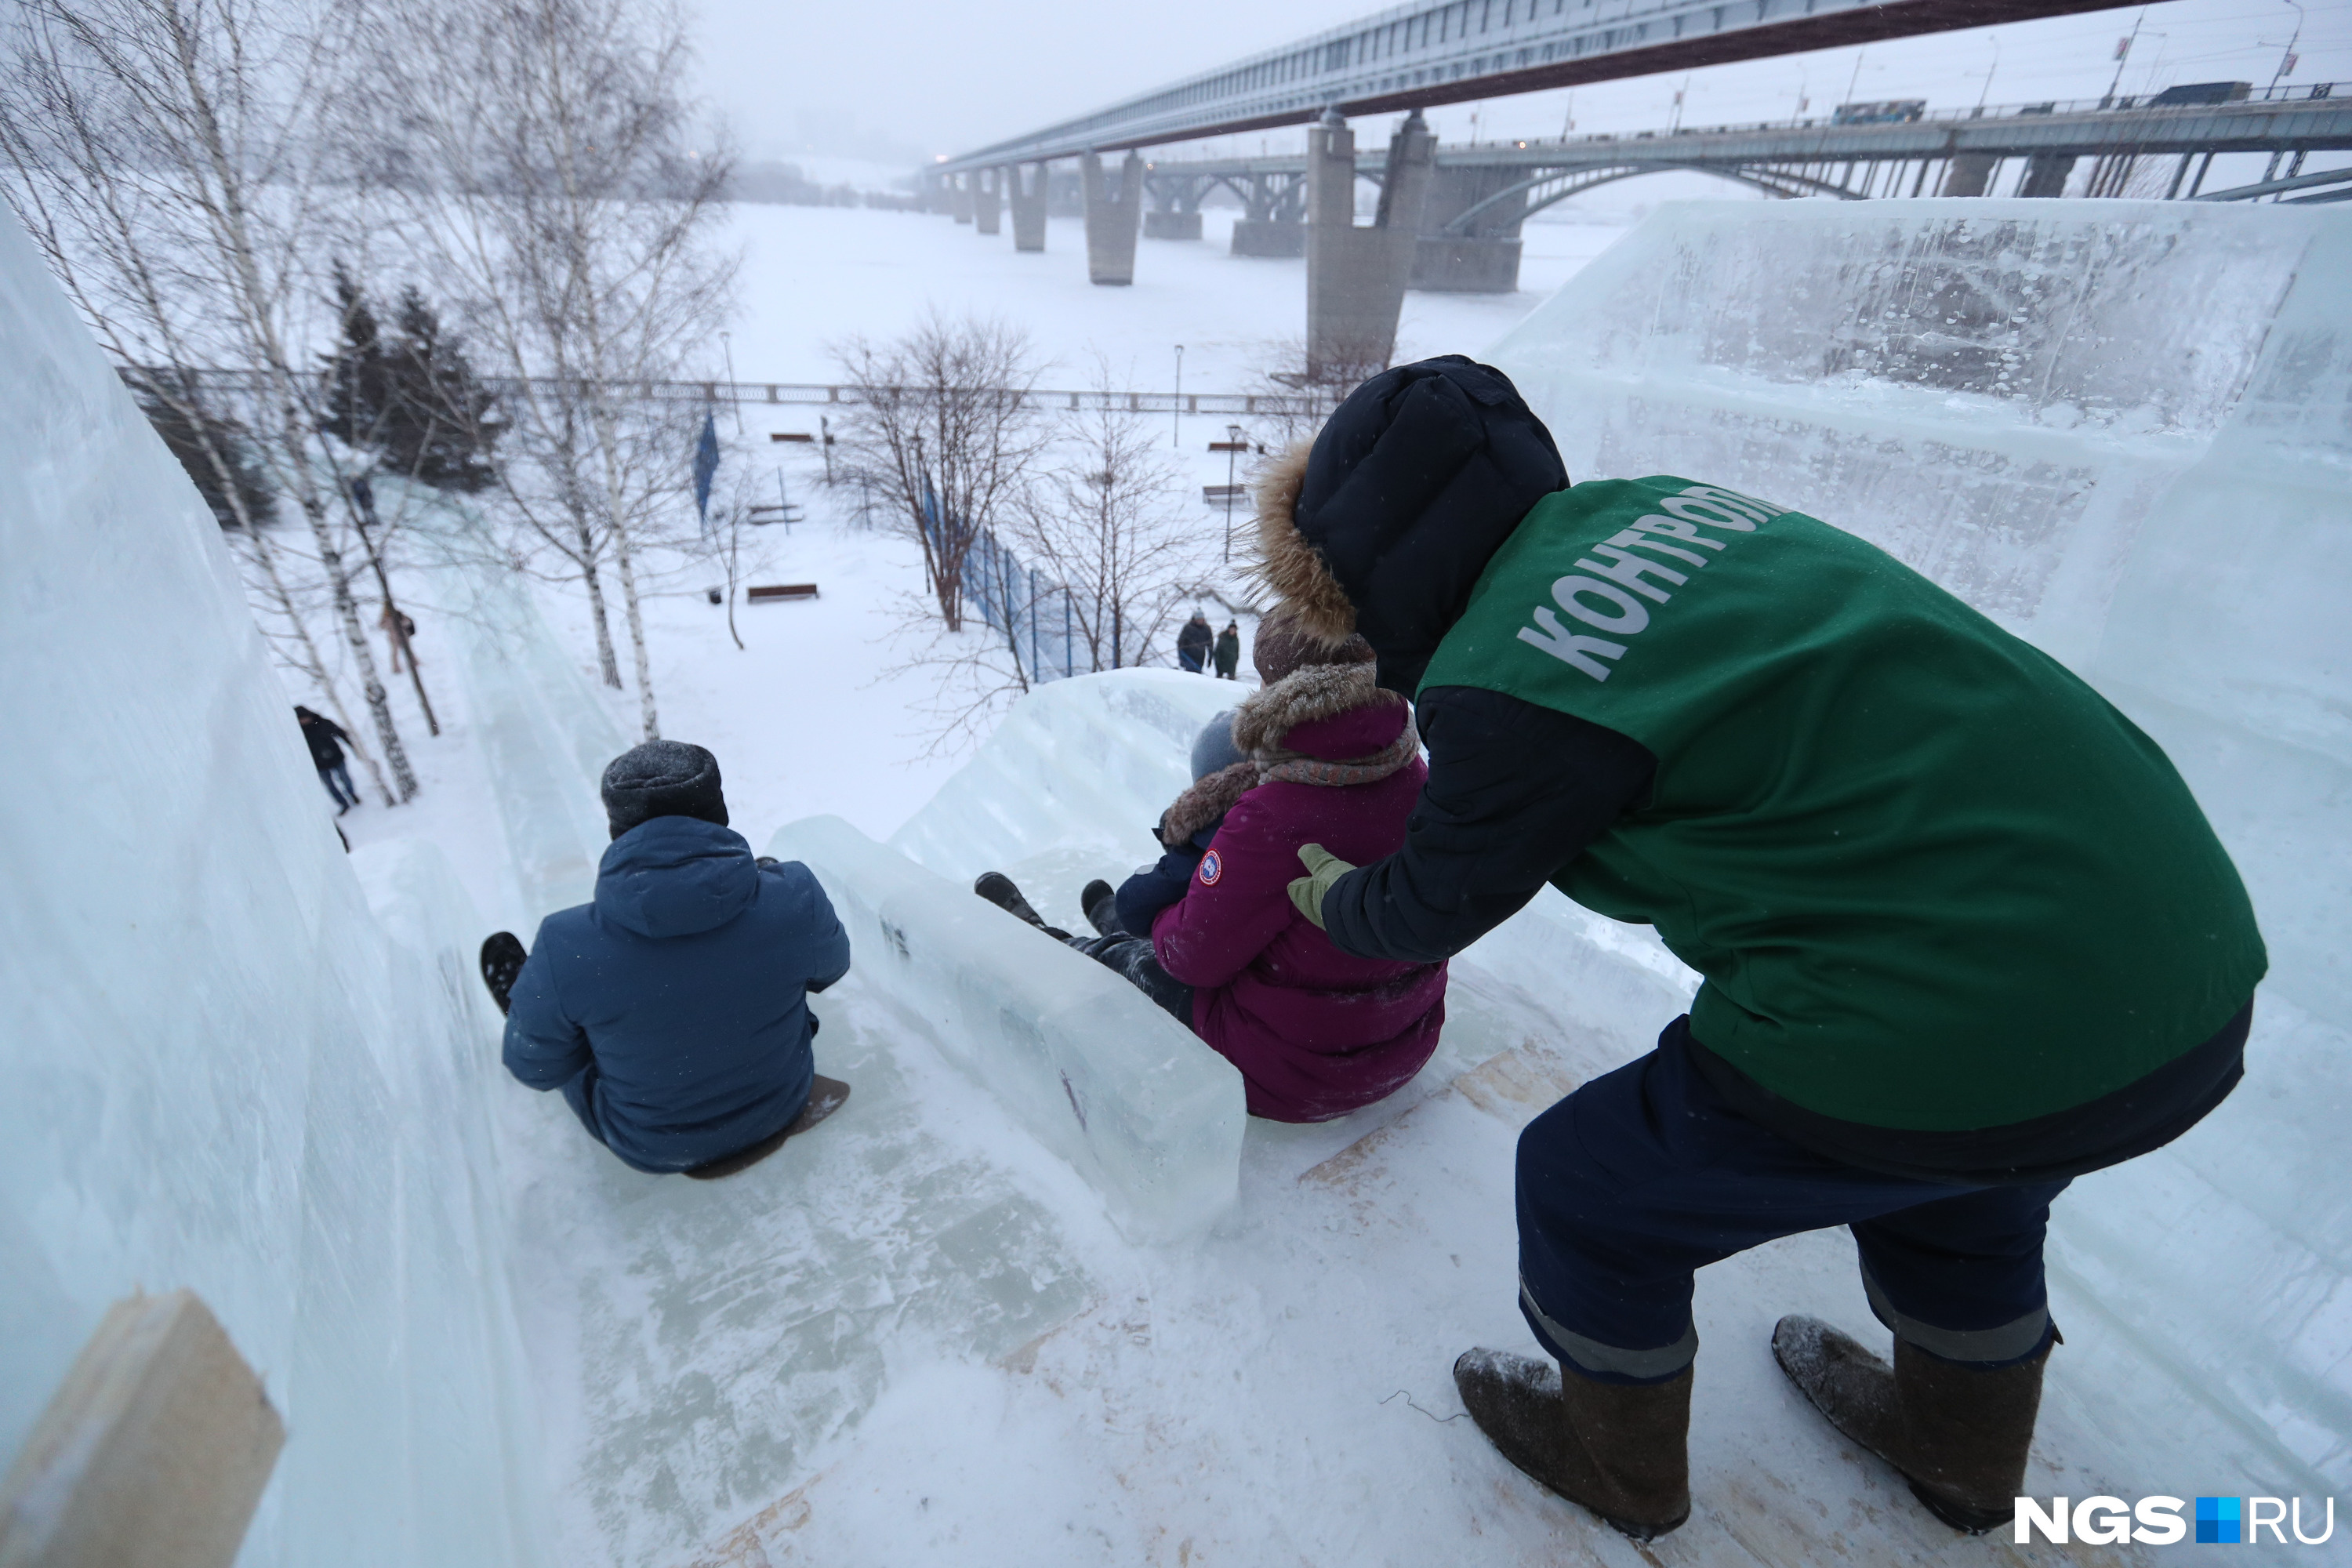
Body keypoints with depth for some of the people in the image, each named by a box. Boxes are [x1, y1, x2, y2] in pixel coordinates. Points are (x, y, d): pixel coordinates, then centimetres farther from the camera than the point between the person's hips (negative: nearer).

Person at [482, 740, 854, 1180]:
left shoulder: (565, 951, -29)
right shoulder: (794, 897, -27)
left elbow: (535, 1069, -11)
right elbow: (830, 968, -5)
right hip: (782, 1107, 2)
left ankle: (528, 997, 51)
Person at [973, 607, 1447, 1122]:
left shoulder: (1269, 819, -32)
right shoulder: (1412, 778, -9)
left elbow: (1194, 955, -21)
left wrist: (1164, 923, 3)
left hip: (1286, 1072, -7)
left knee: (1112, 960, 17)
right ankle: (1115, 921, 60)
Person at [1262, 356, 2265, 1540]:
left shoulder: (1508, 684, -17)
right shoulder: (1663, 505, 6)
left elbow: (1432, 909, 1)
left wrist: (1338, 902, 24)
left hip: (1951, 1029, -8)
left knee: (1590, 1187, 14)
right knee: (1957, 1192, 36)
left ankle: (1618, 1464, 42)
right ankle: (1963, 1452, 64)